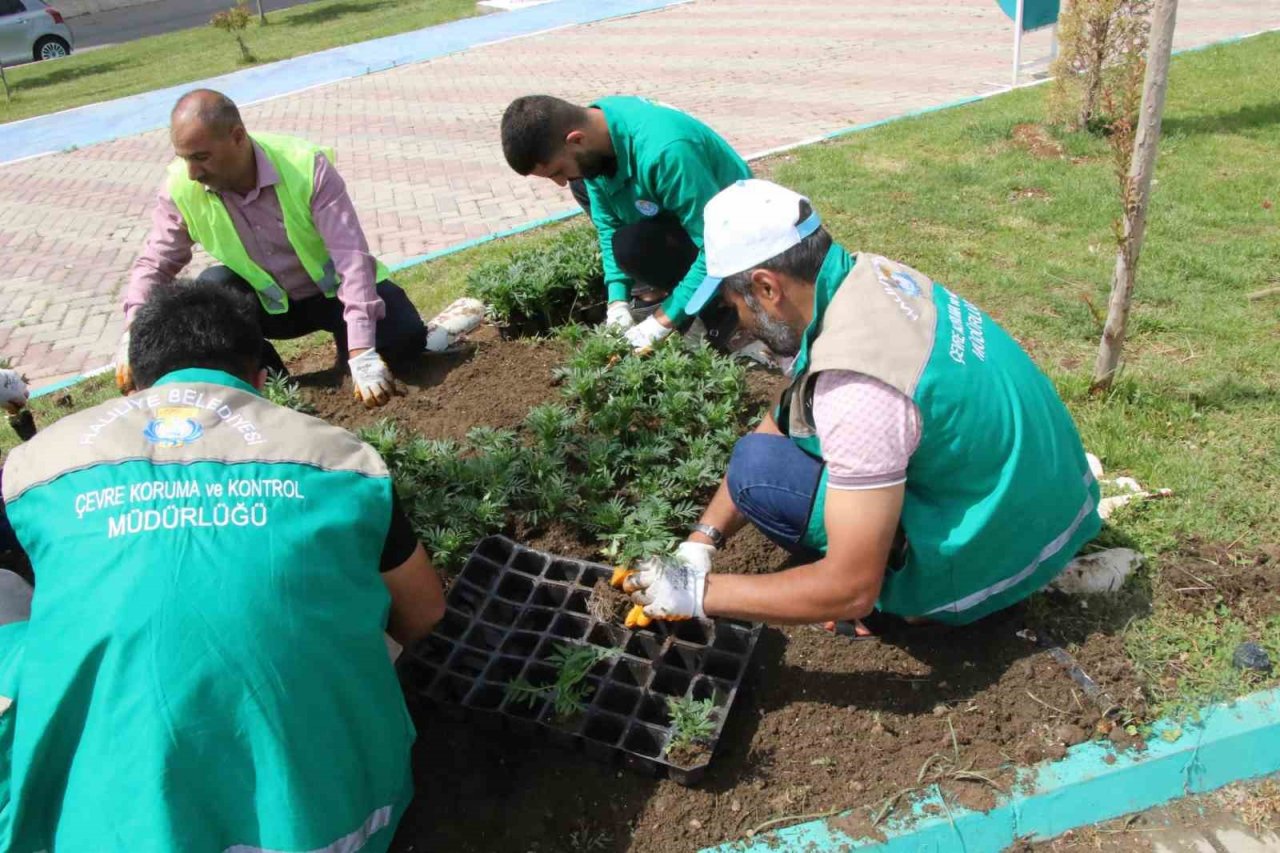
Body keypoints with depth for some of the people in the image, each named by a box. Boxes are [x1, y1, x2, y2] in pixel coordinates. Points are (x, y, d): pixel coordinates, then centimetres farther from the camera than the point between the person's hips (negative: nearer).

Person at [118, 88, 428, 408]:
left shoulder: (307, 165, -28)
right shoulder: (180, 187, -18)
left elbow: (351, 255, -34)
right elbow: (154, 263, -9)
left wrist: (362, 354, -43)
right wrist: (133, 336, -29)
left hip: (332, 291, -2)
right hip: (269, 305, 3)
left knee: (405, 335, -27)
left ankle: (349, 347, 7)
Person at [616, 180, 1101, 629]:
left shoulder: (858, 385, -34)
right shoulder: (866, 273, -6)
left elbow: (851, 591, -28)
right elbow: (779, 425, 2)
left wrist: (700, 592, -18)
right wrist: (701, 542, -1)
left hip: (1000, 547, -8)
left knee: (759, 470, -18)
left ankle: (925, 593, 0)